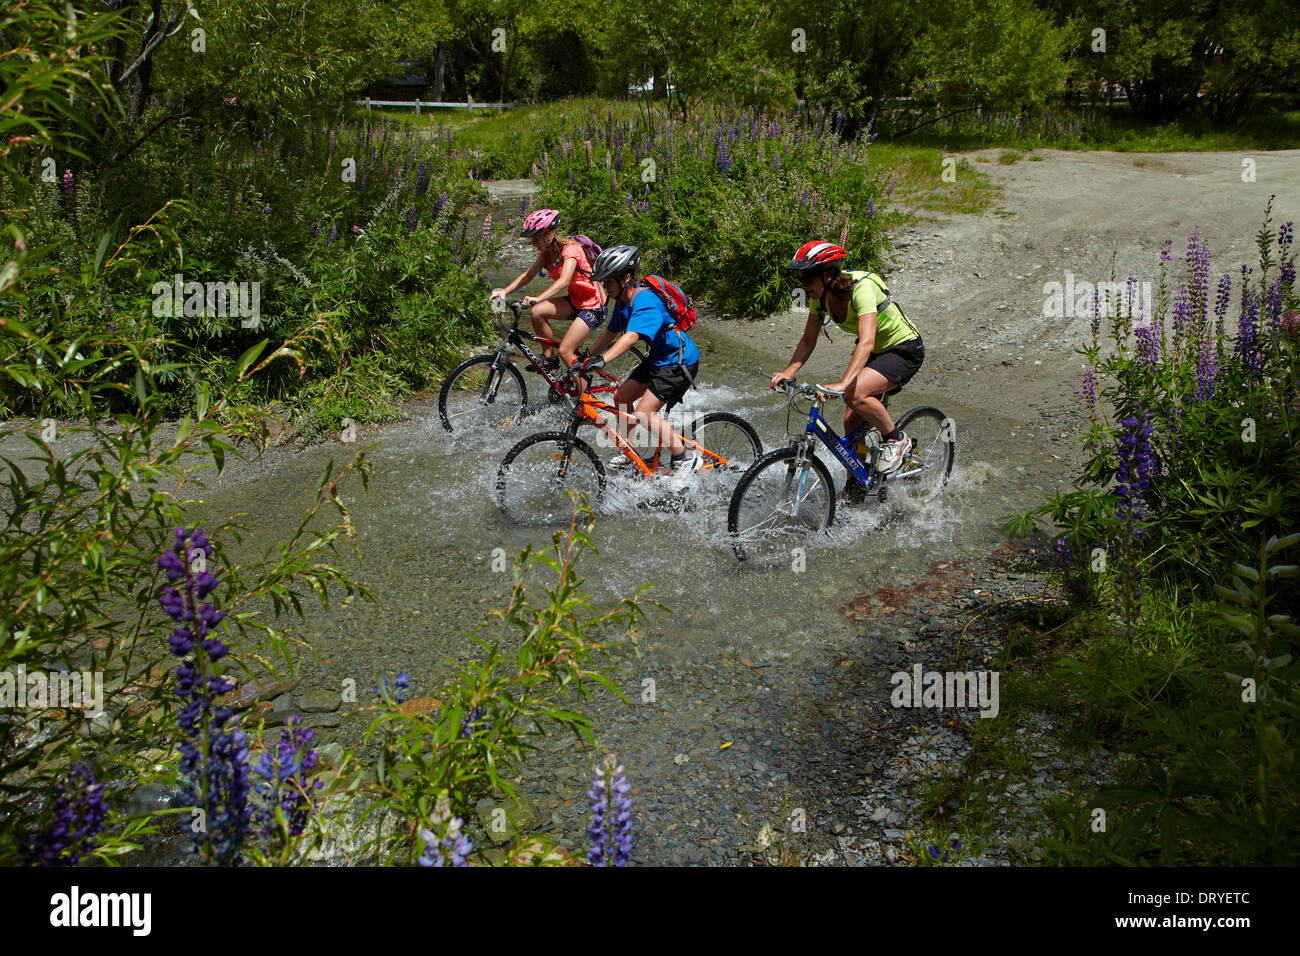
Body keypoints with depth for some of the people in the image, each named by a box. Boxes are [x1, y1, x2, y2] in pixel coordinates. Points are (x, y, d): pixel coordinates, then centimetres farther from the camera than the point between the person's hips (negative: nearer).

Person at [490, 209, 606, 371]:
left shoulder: (570, 248, -23)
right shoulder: (547, 252, 2)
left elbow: (564, 280, -37)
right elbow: (529, 274, 3)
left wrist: (537, 298, -50)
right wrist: (504, 291, -12)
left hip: (593, 306, -8)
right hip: (574, 301, 8)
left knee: (565, 351, -15)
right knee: (537, 311, -15)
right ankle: (549, 359, -1)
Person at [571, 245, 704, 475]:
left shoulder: (645, 301, -28)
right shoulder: (623, 301, 3)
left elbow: (631, 336, -42)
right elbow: (610, 333, 16)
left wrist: (602, 360, -52)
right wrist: (586, 358, 18)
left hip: (679, 362, -10)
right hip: (658, 358, 10)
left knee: (644, 414, -15)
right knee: (621, 397, 9)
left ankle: (687, 459, -2)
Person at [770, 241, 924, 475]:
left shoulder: (860, 289, -32)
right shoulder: (821, 295, -10)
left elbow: (866, 342, -43)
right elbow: (808, 341, -3)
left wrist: (842, 384, -54)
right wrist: (789, 372, -19)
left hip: (905, 349, -7)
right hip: (875, 352, 7)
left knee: (855, 395, -29)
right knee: (852, 422, -1)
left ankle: (897, 440, -6)